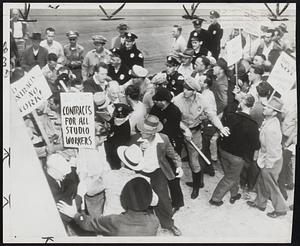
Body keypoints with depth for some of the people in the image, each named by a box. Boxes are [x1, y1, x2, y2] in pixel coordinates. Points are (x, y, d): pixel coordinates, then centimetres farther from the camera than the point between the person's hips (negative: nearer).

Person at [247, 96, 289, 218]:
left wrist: (267, 165, -15)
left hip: (271, 162, -9)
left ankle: (281, 209, 32)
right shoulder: (274, 120, -5)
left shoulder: (270, 129, -34)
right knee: (261, 182, 24)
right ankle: (260, 203, 44)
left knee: (271, 186, 12)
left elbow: (271, 150, -26)